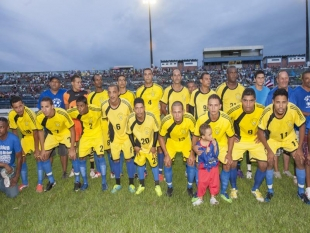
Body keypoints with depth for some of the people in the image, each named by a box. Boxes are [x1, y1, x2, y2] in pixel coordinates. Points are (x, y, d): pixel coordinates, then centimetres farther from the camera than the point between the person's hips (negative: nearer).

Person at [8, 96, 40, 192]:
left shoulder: (30, 114, -36)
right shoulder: (11, 115, -21)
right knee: (21, 157, 2)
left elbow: (35, 132, -29)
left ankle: (40, 183, 1)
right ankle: (24, 183, 19)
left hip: (37, 135, -5)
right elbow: (14, 131, -7)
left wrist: (36, 149, -23)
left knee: (38, 157, -12)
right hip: (25, 136, 5)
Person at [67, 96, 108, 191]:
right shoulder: (74, 112, -22)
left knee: (100, 155, -10)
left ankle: (104, 182, 3)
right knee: (81, 158, 0)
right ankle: (85, 182, 17)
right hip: (85, 136, 3)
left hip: (97, 134, -3)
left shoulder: (96, 110, -31)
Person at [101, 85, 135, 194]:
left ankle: (131, 184, 18)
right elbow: (106, 120, 1)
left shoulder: (126, 104, -24)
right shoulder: (104, 106, -19)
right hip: (114, 137, 2)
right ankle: (117, 184, 24)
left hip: (126, 135, -2)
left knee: (129, 159, 3)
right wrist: (110, 131, 3)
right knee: (115, 159, 8)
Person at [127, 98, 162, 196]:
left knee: (154, 164, 8)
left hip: (150, 145, -1)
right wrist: (134, 145, -9)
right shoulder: (131, 119, -27)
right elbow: (130, 133, -8)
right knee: (140, 164, 12)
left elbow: (156, 131, -15)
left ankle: (157, 185, 25)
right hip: (139, 146, 2)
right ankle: (142, 185, 30)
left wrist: (154, 146, -12)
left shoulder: (151, 117, -33)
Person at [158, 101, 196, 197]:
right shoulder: (166, 121, -36)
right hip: (171, 141, 0)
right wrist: (166, 155, -18)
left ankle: (190, 186, 19)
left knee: (191, 162, -6)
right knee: (167, 163, -7)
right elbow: (161, 137, -17)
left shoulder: (190, 119, -36)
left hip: (186, 141, 0)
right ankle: (170, 186, 19)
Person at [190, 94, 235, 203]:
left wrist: (229, 153, -13)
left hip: (221, 144, 1)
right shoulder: (201, 119, -30)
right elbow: (196, 136, -14)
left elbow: (231, 136, -11)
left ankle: (223, 191, 20)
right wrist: (194, 148, -22)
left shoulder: (226, 119, -29)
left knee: (227, 165, -4)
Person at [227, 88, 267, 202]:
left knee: (263, 164, -7)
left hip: (255, 140, 1)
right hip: (239, 139, -1)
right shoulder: (235, 110, -27)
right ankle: (234, 188, 15)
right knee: (232, 163, -11)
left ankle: (255, 189, 19)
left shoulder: (262, 110, -24)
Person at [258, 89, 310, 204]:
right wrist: (269, 150, -20)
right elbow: (260, 132, -20)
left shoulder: (294, 110, -34)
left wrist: (299, 148, -14)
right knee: (269, 162, -7)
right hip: (272, 138, -1)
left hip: (289, 137, 1)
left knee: (300, 160, -2)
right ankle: (270, 191, 16)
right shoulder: (267, 112, -36)